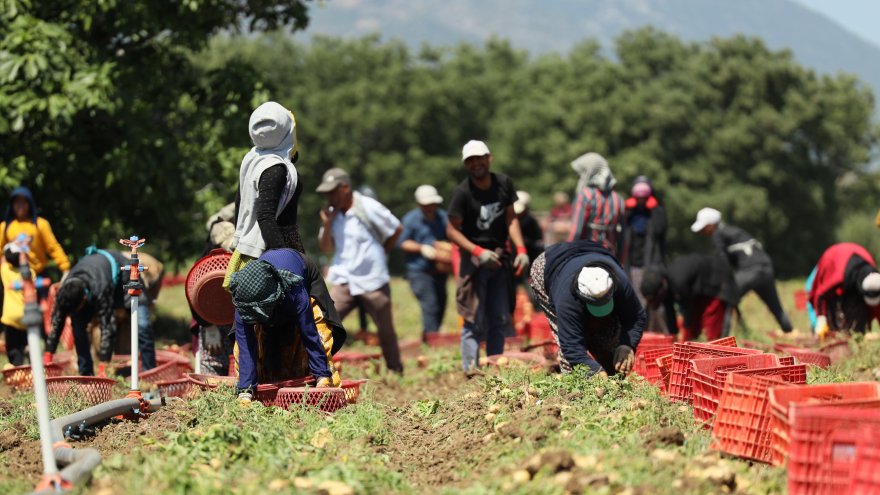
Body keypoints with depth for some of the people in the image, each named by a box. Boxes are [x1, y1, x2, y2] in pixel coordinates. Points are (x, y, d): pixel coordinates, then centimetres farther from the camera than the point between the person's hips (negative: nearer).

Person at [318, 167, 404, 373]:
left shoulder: (369, 208, -12)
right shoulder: (332, 213, 4)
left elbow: (397, 230, -3)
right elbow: (326, 249, 7)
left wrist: (381, 253, 1)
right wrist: (327, 225, -8)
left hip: (373, 281, -4)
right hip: (344, 281, 4)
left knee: (386, 331, 10)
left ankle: (396, 371, 26)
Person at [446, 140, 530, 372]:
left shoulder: (504, 183, 1)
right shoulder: (463, 193, -14)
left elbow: (511, 218, 9)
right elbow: (452, 230, -11)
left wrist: (520, 249, -4)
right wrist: (478, 252, -21)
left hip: (500, 258, 5)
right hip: (474, 259, -5)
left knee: (500, 318, 9)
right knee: (474, 320, -8)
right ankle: (471, 370, -7)